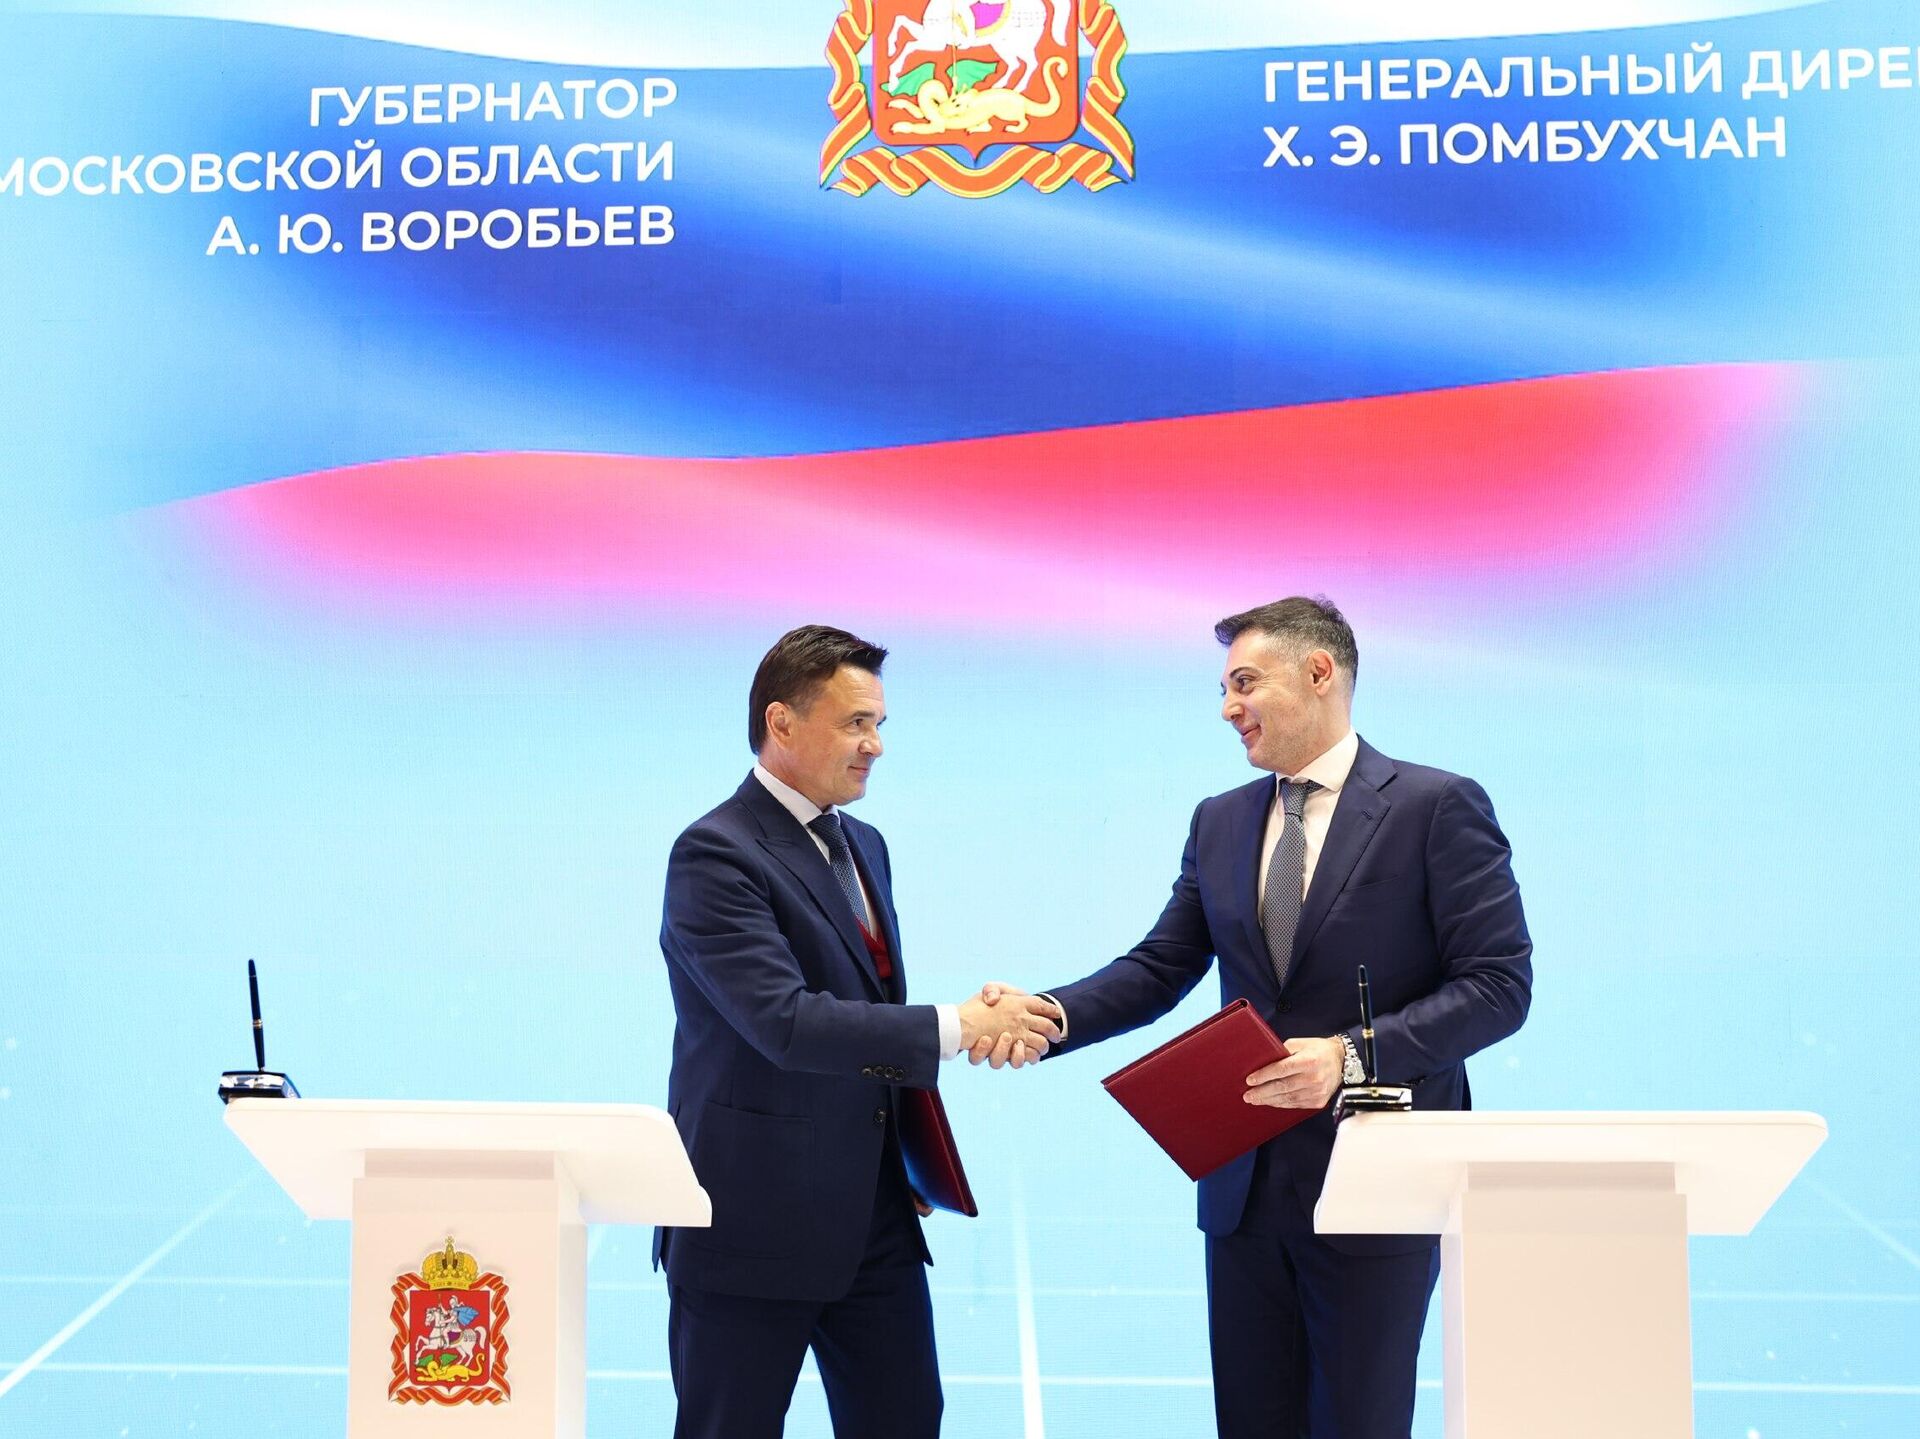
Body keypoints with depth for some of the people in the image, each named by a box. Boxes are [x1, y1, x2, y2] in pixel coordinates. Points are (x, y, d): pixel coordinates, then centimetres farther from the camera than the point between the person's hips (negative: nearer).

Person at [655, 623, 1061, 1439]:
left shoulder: (863, 847, 13)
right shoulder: (715, 854, -15)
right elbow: (785, 1021, -25)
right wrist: (956, 1028, -23)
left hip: (875, 1215, 8)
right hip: (755, 1217, -7)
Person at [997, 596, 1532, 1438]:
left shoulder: (1439, 807, -7)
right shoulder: (1219, 822, 11)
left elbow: (1498, 983, -11)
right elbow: (1158, 969, 8)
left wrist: (1352, 1054, -23)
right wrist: (1048, 1016, -10)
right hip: (1244, 1182, 5)